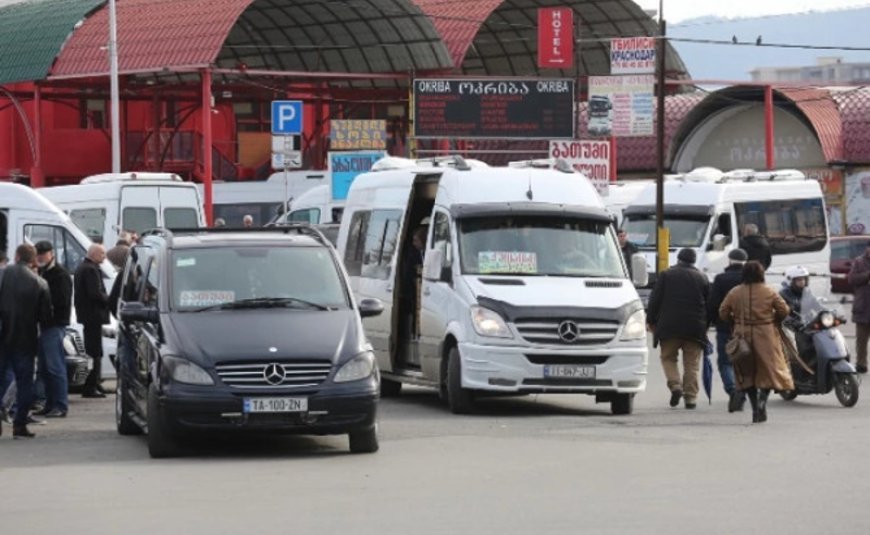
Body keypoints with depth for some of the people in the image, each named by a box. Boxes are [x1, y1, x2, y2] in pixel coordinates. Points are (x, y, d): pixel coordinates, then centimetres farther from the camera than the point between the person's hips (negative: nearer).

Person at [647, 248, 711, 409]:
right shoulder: (702, 278, 10)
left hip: (669, 326, -1)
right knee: (691, 363, 6)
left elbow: (654, 300, 1)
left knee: (668, 358, 12)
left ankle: (675, 385, -10)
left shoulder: (666, 275, 4)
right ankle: (691, 397, 1)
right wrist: (705, 326, 19)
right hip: (695, 328, 2)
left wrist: (652, 321, 10)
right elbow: (709, 304, 11)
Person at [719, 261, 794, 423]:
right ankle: (762, 400, -18)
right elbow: (784, 310, -3)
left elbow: (723, 313, 2)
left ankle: (755, 409, 9)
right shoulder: (769, 292, -6)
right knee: (768, 370, 5)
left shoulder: (734, 293, -1)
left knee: (748, 373, 12)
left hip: (743, 336, 2)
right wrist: (774, 320, 16)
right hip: (765, 337, -2)